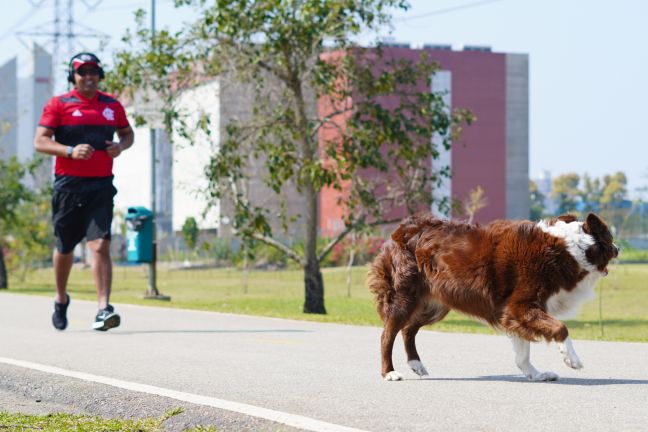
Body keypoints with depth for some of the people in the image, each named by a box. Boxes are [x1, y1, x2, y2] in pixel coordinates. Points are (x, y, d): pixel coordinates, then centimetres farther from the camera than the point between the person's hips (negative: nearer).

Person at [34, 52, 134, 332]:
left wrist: (120, 146, 2)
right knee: (64, 248, 12)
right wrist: (70, 151, -22)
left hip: (101, 186, 1)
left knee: (100, 245, -15)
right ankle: (61, 300, 36)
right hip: (68, 185, -1)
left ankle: (104, 309, -20)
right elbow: (40, 141, -6)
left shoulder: (112, 105, 11)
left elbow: (127, 133, 26)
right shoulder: (58, 105, 1)